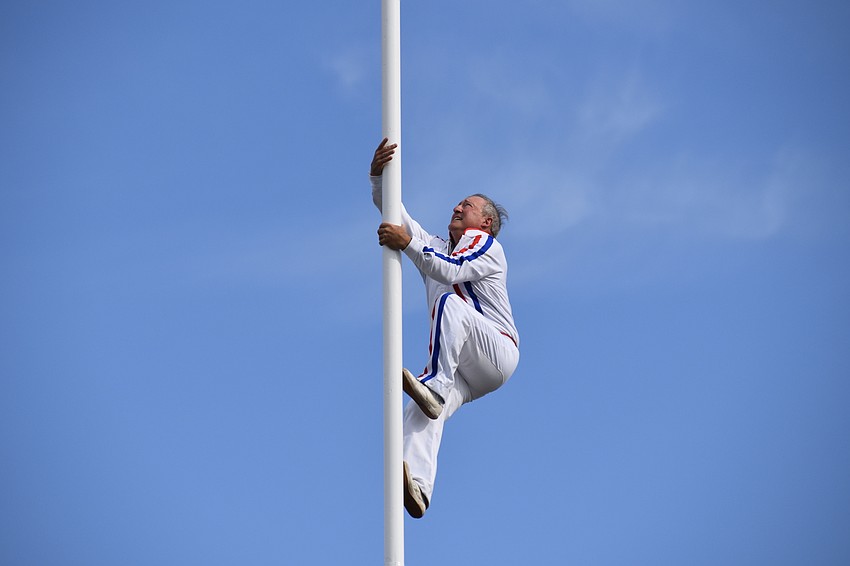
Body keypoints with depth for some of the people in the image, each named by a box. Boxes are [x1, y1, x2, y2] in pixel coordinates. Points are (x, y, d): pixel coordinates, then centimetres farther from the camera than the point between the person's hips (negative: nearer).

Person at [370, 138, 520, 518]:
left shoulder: (484, 243, 7)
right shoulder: (434, 247, 28)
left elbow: (451, 270, -14)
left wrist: (407, 244, -23)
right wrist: (377, 176, 2)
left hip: (497, 354, -5)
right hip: (460, 370, 5)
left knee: (450, 301, -31)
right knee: (422, 412, -25)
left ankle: (434, 387, -47)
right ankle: (416, 485, -49)